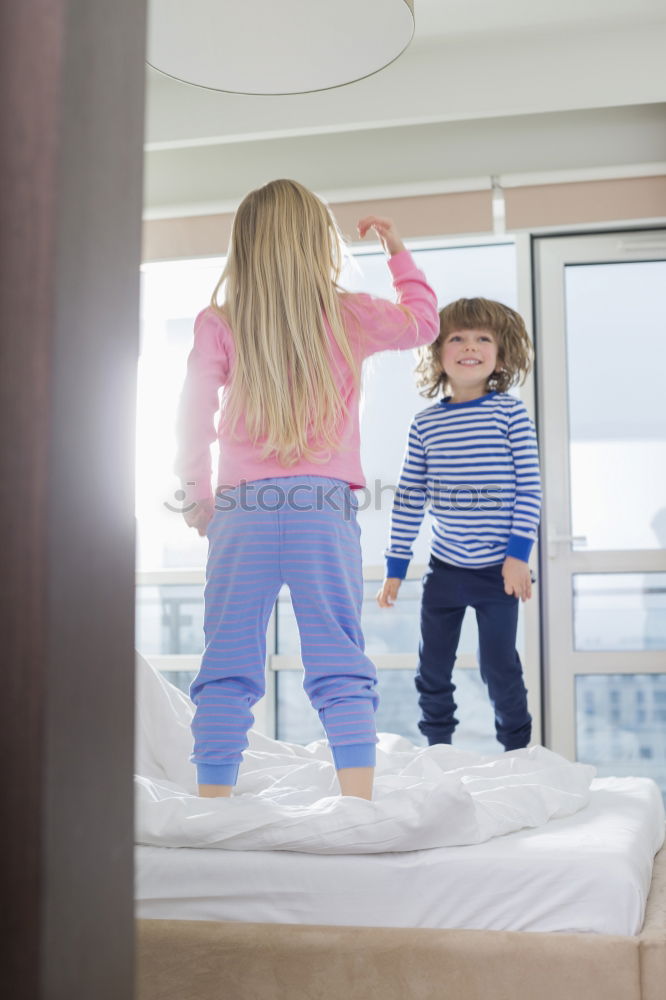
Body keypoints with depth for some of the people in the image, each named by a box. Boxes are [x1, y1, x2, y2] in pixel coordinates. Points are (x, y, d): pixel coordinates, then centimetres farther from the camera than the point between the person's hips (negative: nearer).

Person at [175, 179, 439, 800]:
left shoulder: (217, 325, 3)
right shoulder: (349, 317, 5)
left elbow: (193, 418, 1)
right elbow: (424, 321, 23)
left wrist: (196, 499, 13)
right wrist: (398, 252, 35)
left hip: (241, 511, 0)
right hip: (323, 508, 0)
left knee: (226, 670, 4)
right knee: (340, 670, 2)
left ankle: (212, 806, 5)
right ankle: (359, 810, -2)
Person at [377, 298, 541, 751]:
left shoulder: (511, 414, -6)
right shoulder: (425, 424, 2)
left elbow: (529, 488, -6)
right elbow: (408, 499, 5)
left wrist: (519, 554, -13)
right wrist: (395, 568, 5)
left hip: (499, 569, -3)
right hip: (444, 567, 3)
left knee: (499, 666, 3)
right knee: (432, 670, 12)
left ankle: (518, 751, 22)